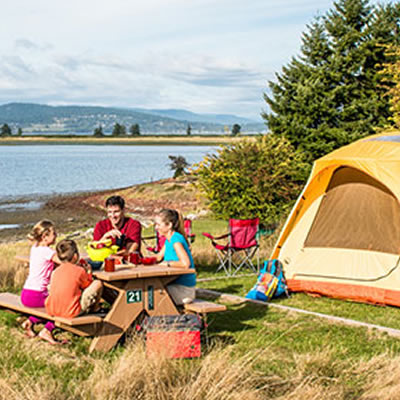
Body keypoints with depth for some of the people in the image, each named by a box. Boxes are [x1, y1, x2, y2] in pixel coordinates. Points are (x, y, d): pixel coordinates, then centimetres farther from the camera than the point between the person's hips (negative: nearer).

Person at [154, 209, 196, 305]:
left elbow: (185, 263, -31)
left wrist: (167, 263, -17)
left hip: (185, 288, -9)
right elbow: (158, 257, 18)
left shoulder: (176, 239, -20)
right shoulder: (168, 240, 10)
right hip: (176, 284, 9)